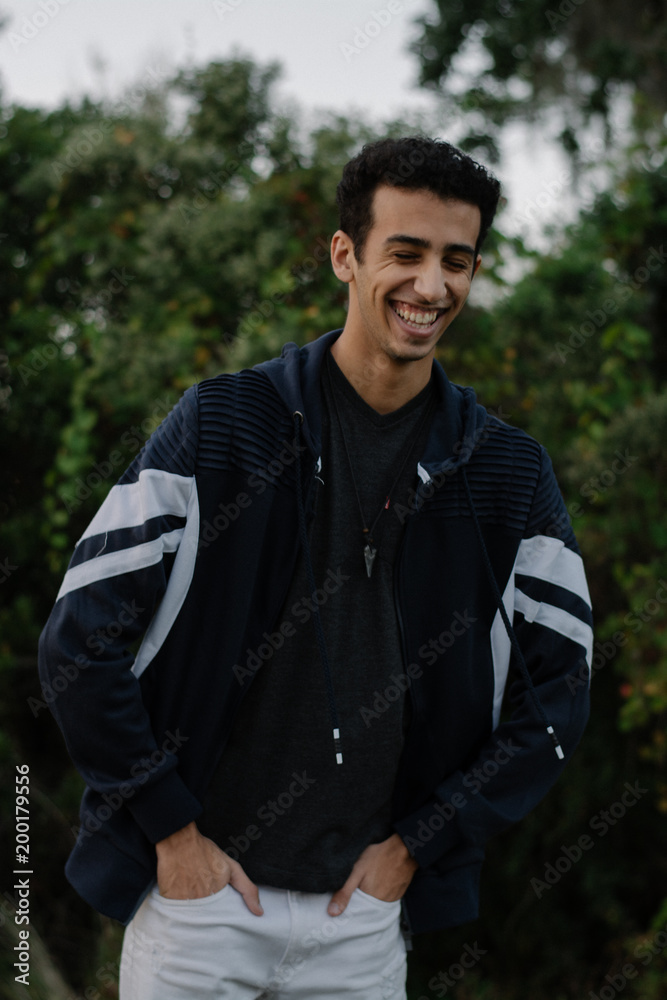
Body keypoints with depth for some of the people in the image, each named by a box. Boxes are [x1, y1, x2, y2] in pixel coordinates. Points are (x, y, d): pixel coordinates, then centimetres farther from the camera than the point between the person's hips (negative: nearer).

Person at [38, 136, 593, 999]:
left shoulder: (509, 475, 1)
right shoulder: (221, 425, -6)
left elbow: (553, 698, 7)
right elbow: (80, 642, -6)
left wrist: (415, 844, 1)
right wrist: (171, 828, -6)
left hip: (366, 915, 2)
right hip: (198, 892, -2)